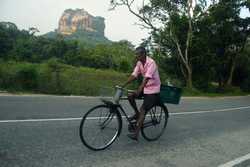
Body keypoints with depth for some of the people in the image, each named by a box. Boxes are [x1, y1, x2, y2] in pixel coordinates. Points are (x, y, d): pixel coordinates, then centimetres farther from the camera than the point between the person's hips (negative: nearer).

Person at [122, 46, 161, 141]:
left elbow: (146, 78, -32)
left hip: (153, 90, -8)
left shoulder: (151, 63, -22)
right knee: (130, 96, -9)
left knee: (143, 109, -15)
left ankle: (136, 134, -12)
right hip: (145, 87, 8)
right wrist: (123, 85, -11)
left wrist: (139, 90, -42)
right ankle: (137, 114, 13)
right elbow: (134, 75, -3)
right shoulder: (139, 63, 2)